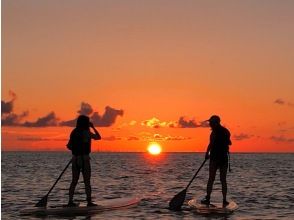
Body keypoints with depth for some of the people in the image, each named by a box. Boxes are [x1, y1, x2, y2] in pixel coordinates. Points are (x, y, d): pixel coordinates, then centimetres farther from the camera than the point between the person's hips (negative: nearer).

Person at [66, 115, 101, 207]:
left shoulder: (74, 132, 6)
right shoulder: (86, 133, -11)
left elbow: (68, 146, 9)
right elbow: (98, 137, 3)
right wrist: (93, 127, 10)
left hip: (75, 159, 5)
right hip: (84, 159, -5)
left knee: (74, 181, 11)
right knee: (87, 182, 1)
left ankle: (70, 201, 9)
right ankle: (89, 202, 3)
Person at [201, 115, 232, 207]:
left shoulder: (215, 131, -9)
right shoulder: (226, 131, 10)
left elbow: (211, 143, -19)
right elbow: (229, 143, 21)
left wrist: (207, 153, -11)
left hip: (215, 157, -5)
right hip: (224, 158, 5)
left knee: (211, 179, 0)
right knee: (223, 180, 8)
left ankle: (207, 199, 0)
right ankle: (224, 200, 4)